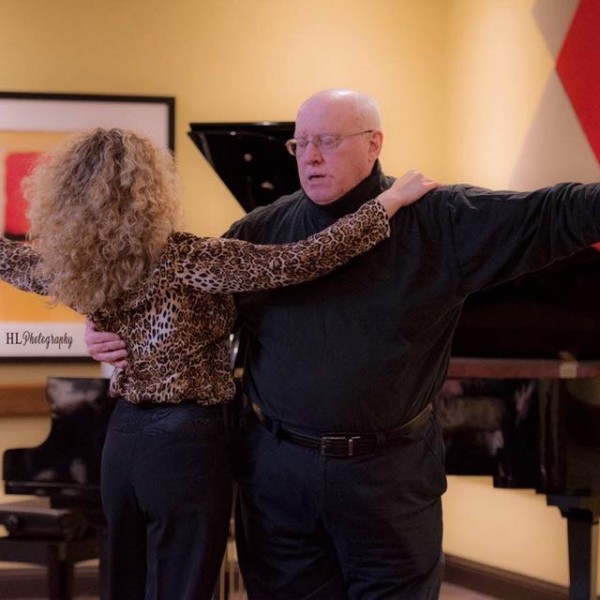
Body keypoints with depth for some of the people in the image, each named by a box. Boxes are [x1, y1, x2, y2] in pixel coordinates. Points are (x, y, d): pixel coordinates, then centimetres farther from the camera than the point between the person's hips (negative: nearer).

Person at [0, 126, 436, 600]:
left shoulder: (76, 268, -3)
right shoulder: (183, 260, -21)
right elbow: (298, 263, -27)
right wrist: (389, 202, -21)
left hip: (123, 437, 6)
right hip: (187, 441, -6)